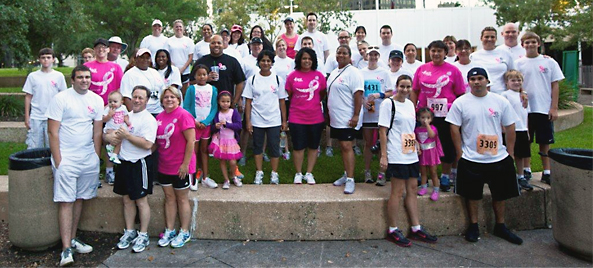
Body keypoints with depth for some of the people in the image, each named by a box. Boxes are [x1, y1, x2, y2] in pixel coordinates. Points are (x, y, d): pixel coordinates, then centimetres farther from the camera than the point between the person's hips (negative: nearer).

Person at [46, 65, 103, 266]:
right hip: (66, 158, -4)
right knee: (66, 201, -5)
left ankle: (72, 239, 23)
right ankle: (66, 249, -3)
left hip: (89, 158, 5)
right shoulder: (61, 99, -6)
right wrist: (58, 160, -11)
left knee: (80, 199, 10)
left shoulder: (96, 100, 8)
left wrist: (97, 157, 8)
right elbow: (53, 132, -8)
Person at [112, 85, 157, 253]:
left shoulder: (148, 119, -12)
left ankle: (143, 235, 14)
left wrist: (127, 135, -18)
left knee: (141, 201, 1)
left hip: (140, 164, -7)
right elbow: (119, 135, 25)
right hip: (124, 163, 7)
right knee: (127, 199, 14)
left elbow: (148, 144, -23)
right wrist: (116, 135, 2)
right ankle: (129, 232, 27)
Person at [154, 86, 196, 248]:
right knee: (169, 198, 14)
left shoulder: (183, 115, -15)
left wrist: (185, 164, -19)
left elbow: (191, 141, -18)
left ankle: (184, 232, 19)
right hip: (164, 166, 6)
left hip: (181, 167, -6)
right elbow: (157, 141, 16)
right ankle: (169, 231, 26)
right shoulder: (160, 117, 7)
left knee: (182, 199, 6)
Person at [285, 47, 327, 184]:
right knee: (298, 147, 5)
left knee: (313, 146, 10)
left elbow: (323, 94, 12)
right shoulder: (292, 76, -2)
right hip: (297, 118, -1)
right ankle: (298, 173, 22)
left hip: (316, 118, 2)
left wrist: (314, 103, 12)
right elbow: (288, 95, 6)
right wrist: (299, 104, 7)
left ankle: (309, 173, 23)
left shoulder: (319, 75, 1)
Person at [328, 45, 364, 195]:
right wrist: (329, 112, 20)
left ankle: (350, 179, -7)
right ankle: (346, 174, 24)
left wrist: (356, 116, -23)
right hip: (336, 118, 8)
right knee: (343, 146, 14)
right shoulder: (334, 73, 16)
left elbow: (358, 95, -17)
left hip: (347, 119, -8)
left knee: (347, 146, -11)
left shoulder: (353, 73, -11)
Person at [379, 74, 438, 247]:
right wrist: (383, 156, -16)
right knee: (398, 191, -3)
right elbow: (383, 131, -12)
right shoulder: (388, 104, -8)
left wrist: (416, 144, 17)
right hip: (396, 156, -7)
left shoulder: (410, 104, 14)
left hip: (411, 154, 7)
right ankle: (392, 230, 9)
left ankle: (416, 229, 20)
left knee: (412, 189, 11)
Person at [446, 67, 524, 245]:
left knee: (500, 194, 14)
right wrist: (460, 153, -7)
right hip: (471, 160, -2)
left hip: (499, 158, 3)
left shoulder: (500, 101, 3)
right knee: (473, 195, 8)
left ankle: (500, 227, 31)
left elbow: (510, 127, 7)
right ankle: (473, 227, 24)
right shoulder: (460, 102, -3)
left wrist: (510, 152, 3)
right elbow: (454, 128, -3)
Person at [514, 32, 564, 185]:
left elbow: (555, 85, 3)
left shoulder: (549, 62, 3)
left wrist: (554, 107, -4)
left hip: (544, 109, 0)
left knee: (545, 142, 6)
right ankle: (526, 170, 20)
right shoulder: (518, 63, 3)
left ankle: (546, 172, 14)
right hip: (524, 109, 0)